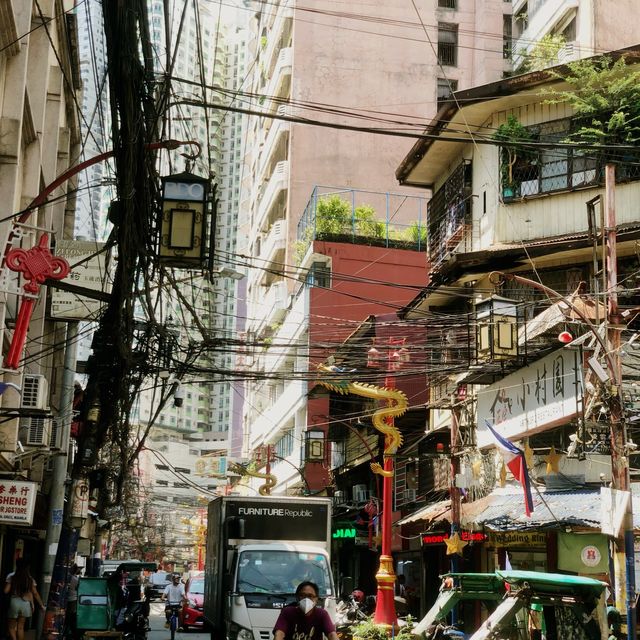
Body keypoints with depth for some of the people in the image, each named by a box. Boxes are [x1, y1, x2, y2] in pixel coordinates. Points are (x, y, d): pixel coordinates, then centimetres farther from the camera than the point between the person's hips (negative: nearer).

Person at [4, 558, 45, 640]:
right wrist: (41, 605, 12)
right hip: (26, 604, 3)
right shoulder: (30, 579, 1)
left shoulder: (11, 576, -7)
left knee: (11, 627, 9)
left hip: (14, 602, -3)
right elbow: (35, 593, 3)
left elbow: (6, 591, -10)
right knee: (20, 627, 13)